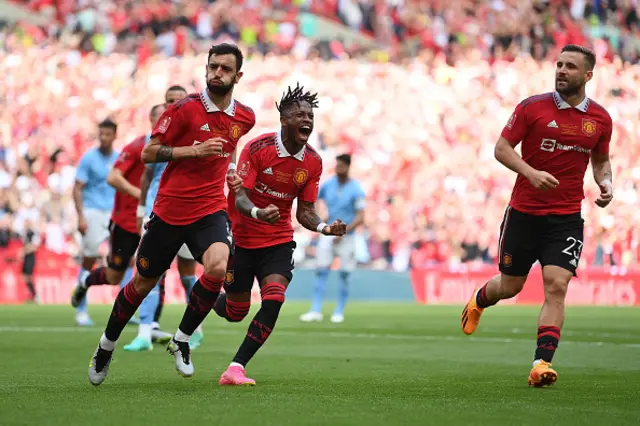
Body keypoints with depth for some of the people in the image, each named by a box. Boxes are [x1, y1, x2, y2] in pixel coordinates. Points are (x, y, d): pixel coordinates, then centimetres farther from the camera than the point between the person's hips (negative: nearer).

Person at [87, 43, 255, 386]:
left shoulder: (245, 117, 5)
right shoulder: (185, 108, -10)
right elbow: (148, 153, -9)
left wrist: (229, 168, 10)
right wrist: (196, 150, -18)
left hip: (210, 210, 2)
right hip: (169, 211, -2)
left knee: (218, 267, -28)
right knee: (143, 283, 10)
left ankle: (182, 340, -8)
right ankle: (107, 345, 35)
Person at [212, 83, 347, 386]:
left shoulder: (313, 162, -5)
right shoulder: (257, 148, -18)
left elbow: (304, 211, 1)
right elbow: (239, 196, -21)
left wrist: (324, 228, -20)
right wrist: (257, 212, -43)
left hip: (279, 242, 3)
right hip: (241, 239, -3)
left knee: (274, 301, -20)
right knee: (236, 312, 6)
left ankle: (235, 369, -16)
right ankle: (213, 301, 46)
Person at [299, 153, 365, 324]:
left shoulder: (356, 190, -11)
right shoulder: (328, 185, 1)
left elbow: (360, 218, -14)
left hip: (346, 237, -3)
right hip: (328, 234, 3)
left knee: (344, 275, 1)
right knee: (321, 273, -4)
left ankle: (339, 312, 10)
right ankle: (316, 311, -6)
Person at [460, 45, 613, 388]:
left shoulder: (600, 119, 4)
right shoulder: (532, 107, -5)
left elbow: (600, 160, 20)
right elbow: (502, 148, -4)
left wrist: (605, 183, -2)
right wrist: (531, 173, -20)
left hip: (566, 217, 1)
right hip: (524, 213, -1)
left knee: (556, 286, -14)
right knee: (510, 286, 11)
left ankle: (541, 364, -14)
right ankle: (478, 301, 47)